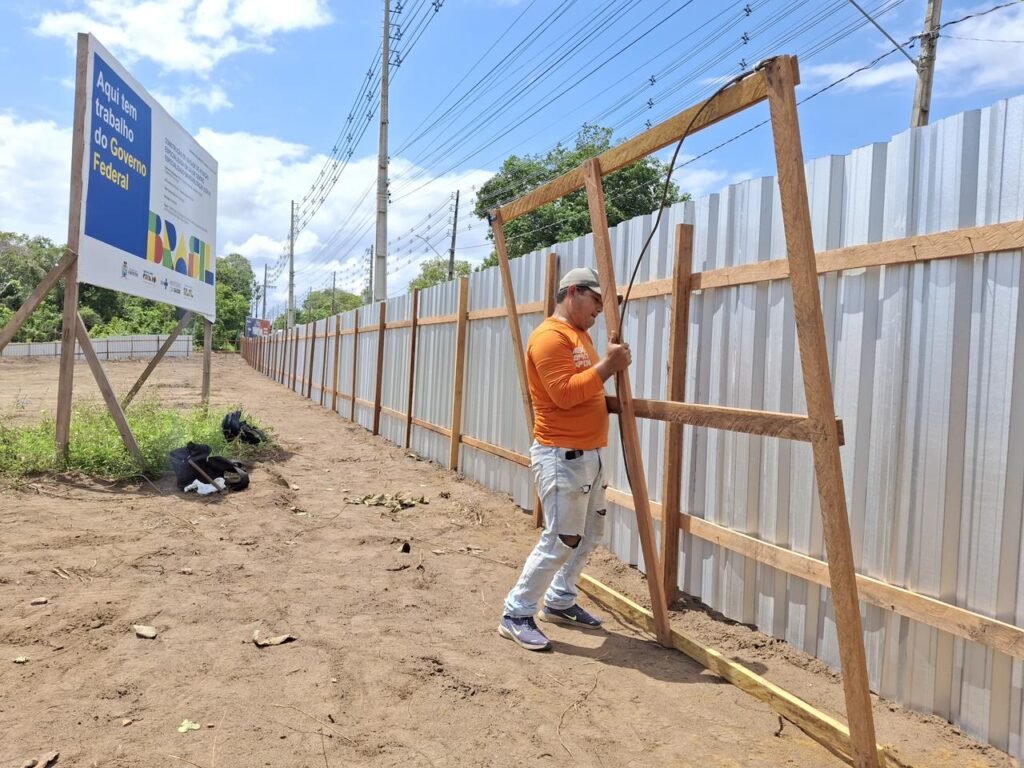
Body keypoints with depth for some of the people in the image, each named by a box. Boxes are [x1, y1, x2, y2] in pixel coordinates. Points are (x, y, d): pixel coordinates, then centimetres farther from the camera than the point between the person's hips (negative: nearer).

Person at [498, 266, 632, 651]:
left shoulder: (580, 335, 17)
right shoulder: (549, 336, -16)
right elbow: (565, 394, -25)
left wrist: (613, 365, 7)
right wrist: (605, 366, -20)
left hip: (589, 453, 11)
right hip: (561, 456, -11)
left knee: (591, 533, 19)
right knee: (560, 541, -6)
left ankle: (559, 601, 33)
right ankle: (516, 615, 8)